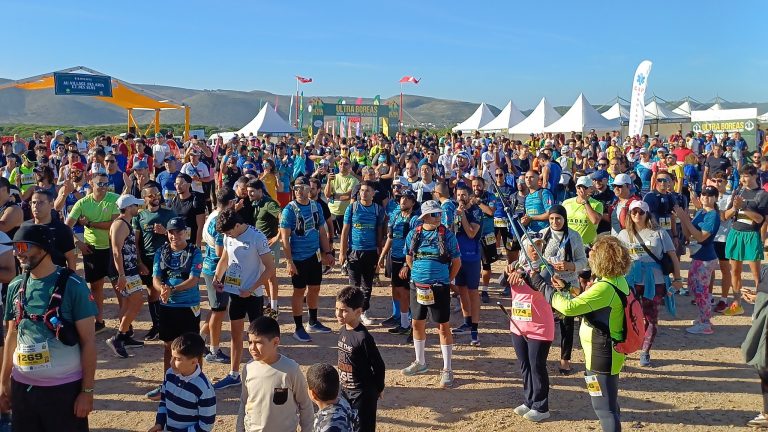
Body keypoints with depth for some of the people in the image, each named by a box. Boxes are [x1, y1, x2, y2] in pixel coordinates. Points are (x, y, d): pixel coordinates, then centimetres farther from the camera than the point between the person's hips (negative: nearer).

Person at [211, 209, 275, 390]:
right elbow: (224, 259, 18)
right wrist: (217, 277, 1)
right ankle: (234, 375, 27)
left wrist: (251, 289, -17)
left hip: (253, 294, -6)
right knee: (235, 333, 15)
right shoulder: (229, 237, 2)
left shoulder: (257, 238, -18)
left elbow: (270, 268, -16)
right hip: (234, 292, 7)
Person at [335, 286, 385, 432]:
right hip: (346, 390, 8)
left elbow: (379, 366, -17)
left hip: (363, 394, -8)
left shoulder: (363, 338, -25)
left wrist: (377, 389, -4)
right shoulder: (343, 331, -1)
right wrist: (344, 384, 17)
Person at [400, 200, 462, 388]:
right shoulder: (413, 235, 2)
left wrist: (446, 281, 1)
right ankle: (420, 362, 34)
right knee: (417, 324, 15)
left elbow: (456, 262, 0)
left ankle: (447, 369, 11)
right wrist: (420, 274, 11)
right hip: (417, 286, 4)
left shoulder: (447, 236, -8)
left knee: (443, 327, 1)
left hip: (439, 288, -4)